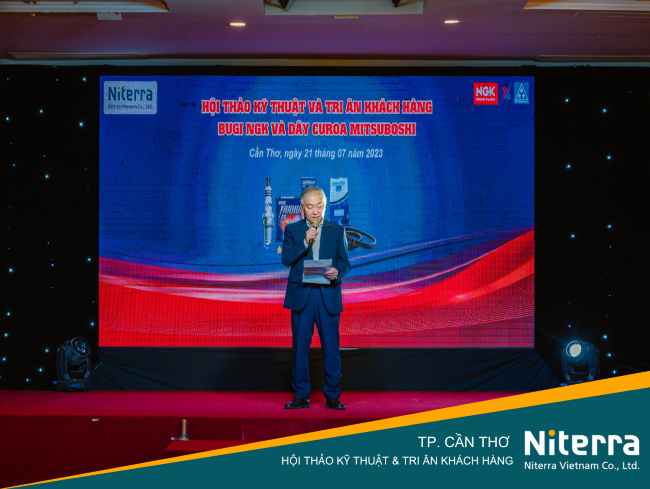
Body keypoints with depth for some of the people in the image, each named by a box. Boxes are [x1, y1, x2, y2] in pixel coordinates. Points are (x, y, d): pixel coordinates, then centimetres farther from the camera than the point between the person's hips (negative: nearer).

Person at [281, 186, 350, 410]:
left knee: (331, 347, 0)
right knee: (300, 347, 3)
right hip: (301, 296, 0)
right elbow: (286, 259, -3)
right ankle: (301, 395, 11)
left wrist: (337, 272, -16)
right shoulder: (292, 230, 8)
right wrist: (305, 242, -15)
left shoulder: (337, 231, 9)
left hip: (328, 296, 0)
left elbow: (345, 263, 6)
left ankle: (332, 396, 9)